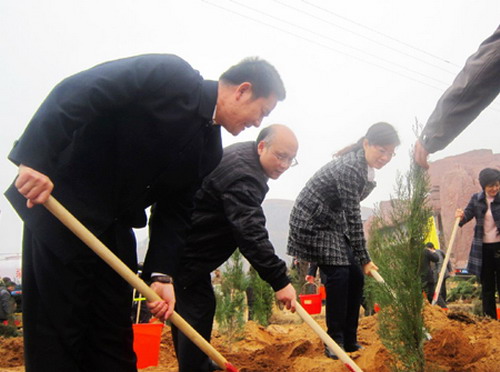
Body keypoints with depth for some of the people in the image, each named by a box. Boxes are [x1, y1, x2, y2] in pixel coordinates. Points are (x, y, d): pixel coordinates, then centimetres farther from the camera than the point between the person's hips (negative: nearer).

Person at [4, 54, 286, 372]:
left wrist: (160, 275, -4)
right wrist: (35, 160, -29)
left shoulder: (209, 149, 7)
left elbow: (177, 211, 7)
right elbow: (73, 93, -22)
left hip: (114, 226, 8)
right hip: (55, 200, -7)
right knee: (59, 327, -3)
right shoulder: (168, 74, -15)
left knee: (114, 337, 10)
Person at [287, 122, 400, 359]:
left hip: (334, 223, 9)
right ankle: (335, 341, -5)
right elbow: (353, 216, -25)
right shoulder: (349, 168, -27)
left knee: (355, 276, 3)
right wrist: (364, 259, -20)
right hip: (313, 221, -9)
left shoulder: (366, 167, 2)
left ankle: (349, 341, 11)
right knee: (338, 275, -16)